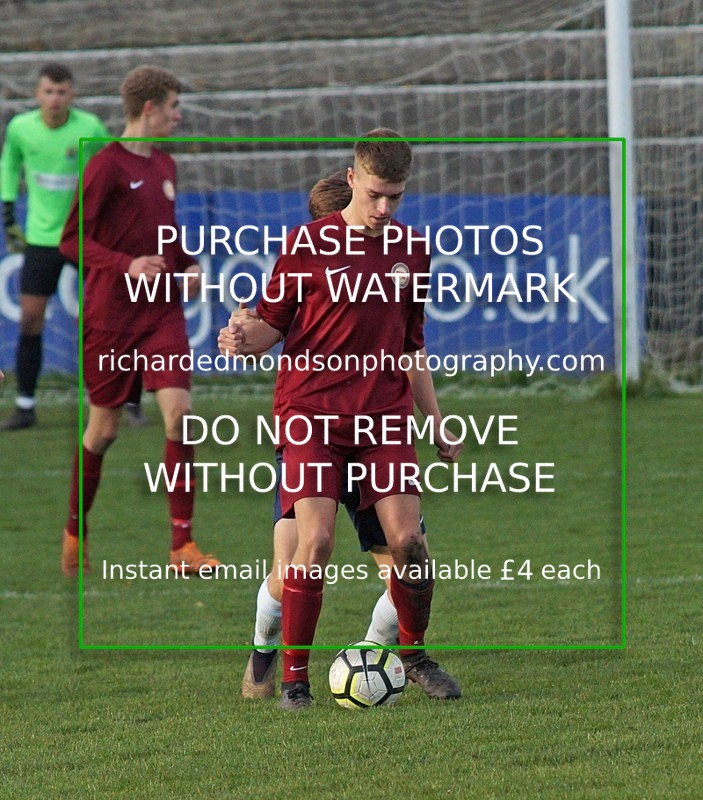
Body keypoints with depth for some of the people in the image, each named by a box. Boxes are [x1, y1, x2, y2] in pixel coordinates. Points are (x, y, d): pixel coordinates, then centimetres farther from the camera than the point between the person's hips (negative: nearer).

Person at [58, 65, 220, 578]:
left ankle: (182, 544, -10)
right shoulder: (108, 165, -10)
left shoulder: (165, 166, 13)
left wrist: (187, 266, 9)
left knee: (179, 411, -10)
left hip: (162, 310, 6)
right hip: (111, 314, -6)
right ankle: (74, 533, 24)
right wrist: (126, 265, -26)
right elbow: (72, 240, -13)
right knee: (104, 428, 3)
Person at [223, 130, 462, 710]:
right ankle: (294, 677, -4)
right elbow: (271, 324, 1)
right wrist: (245, 337, -22)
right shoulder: (308, 245, -1)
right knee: (315, 541, -16)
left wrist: (436, 420, 22)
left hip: (385, 416, 3)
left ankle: (415, 655, 16)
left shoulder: (411, 252, 11)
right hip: (311, 412, -3)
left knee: (408, 539, -8)